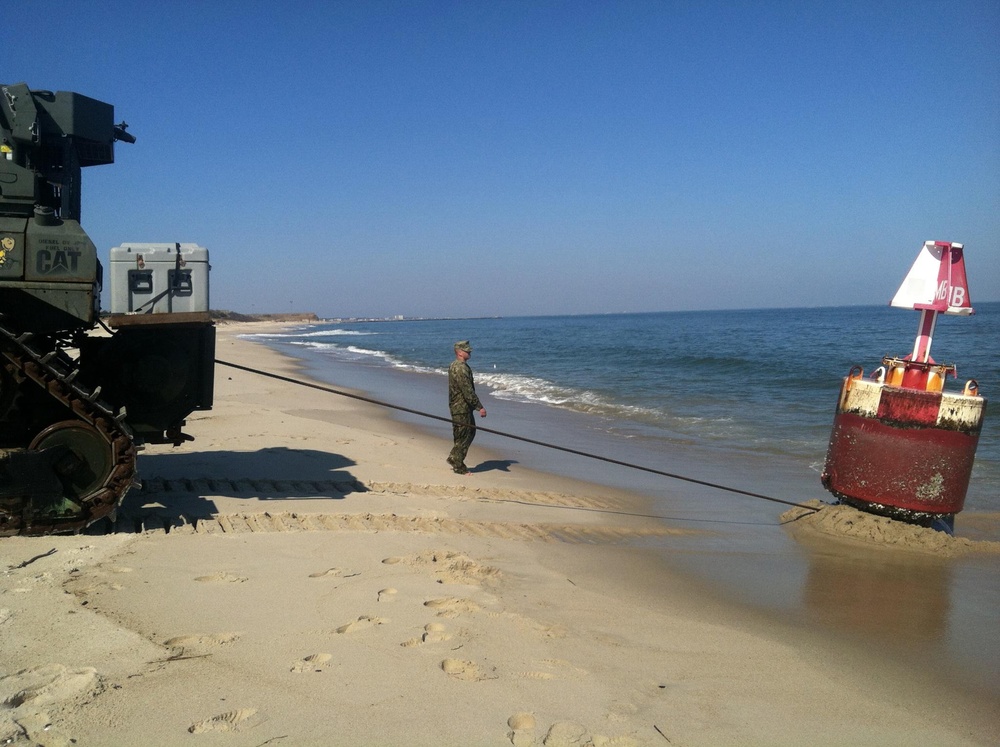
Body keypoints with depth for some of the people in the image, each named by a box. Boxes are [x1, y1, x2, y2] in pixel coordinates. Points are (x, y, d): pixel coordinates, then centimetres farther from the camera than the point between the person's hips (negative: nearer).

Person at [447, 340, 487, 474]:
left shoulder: (454, 365, 14)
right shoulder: (461, 368, -20)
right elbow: (468, 391, -24)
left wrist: (475, 406, 27)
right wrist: (480, 407, -21)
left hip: (457, 406, 10)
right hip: (462, 407, -10)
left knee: (471, 431, 18)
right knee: (464, 435, -1)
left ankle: (454, 458, 22)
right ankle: (458, 466, 8)